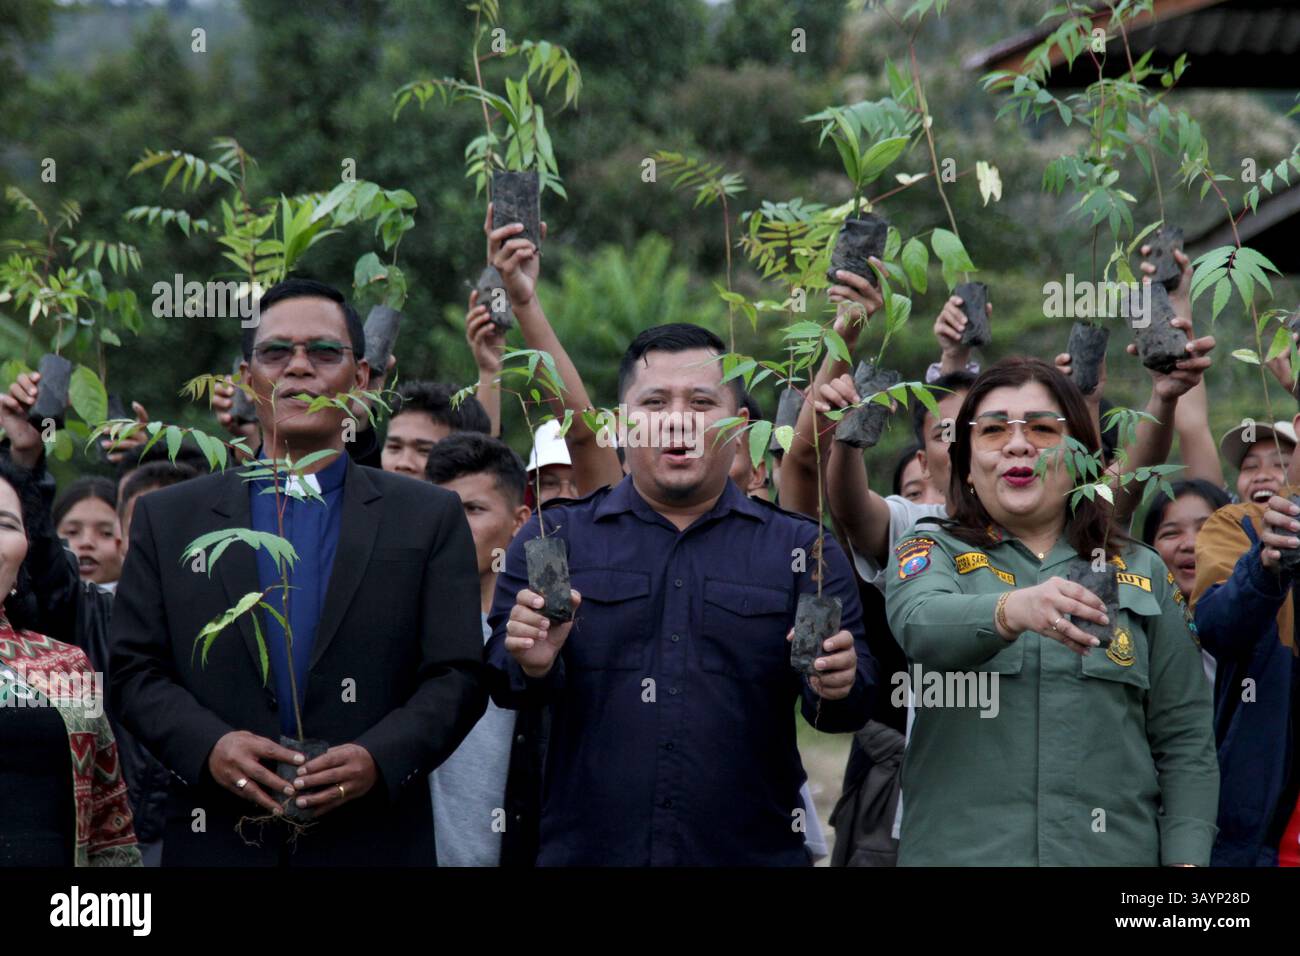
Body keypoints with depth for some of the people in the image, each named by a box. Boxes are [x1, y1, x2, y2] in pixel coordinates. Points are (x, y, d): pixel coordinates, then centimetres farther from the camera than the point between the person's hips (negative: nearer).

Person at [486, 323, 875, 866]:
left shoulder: (801, 549, 4)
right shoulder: (553, 539, 4)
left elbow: (849, 710, -1)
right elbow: (503, 683, -2)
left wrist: (836, 689, -24)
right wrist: (533, 665, -24)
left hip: (753, 850, 0)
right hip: (585, 849, 0)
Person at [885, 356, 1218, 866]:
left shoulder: (1141, 571, 10)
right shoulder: (934, 550, 5)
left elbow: (1183, 739, 8)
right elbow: (918, 623, -19)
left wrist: (1186, 858, -5)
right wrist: (1010, 611, -39)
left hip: (1114, 850, 2)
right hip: (958, 848, -1)